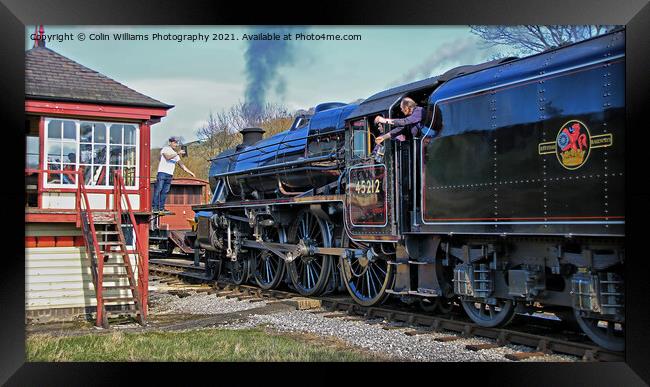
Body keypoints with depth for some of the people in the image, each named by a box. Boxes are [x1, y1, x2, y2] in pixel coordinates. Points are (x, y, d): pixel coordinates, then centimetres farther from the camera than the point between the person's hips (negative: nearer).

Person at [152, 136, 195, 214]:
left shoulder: (176, 154, 22)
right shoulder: (165, 149, 3)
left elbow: (181, 164, 21)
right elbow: (167, 157, -17)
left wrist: (190, 172, 15)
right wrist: (178, 153, -21)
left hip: (170, 175, 6)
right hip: (162, 172, -6)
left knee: (165, 192, 3)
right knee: (158, 190, -9)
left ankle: (161, 208, 4)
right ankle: (154, 207, -10)